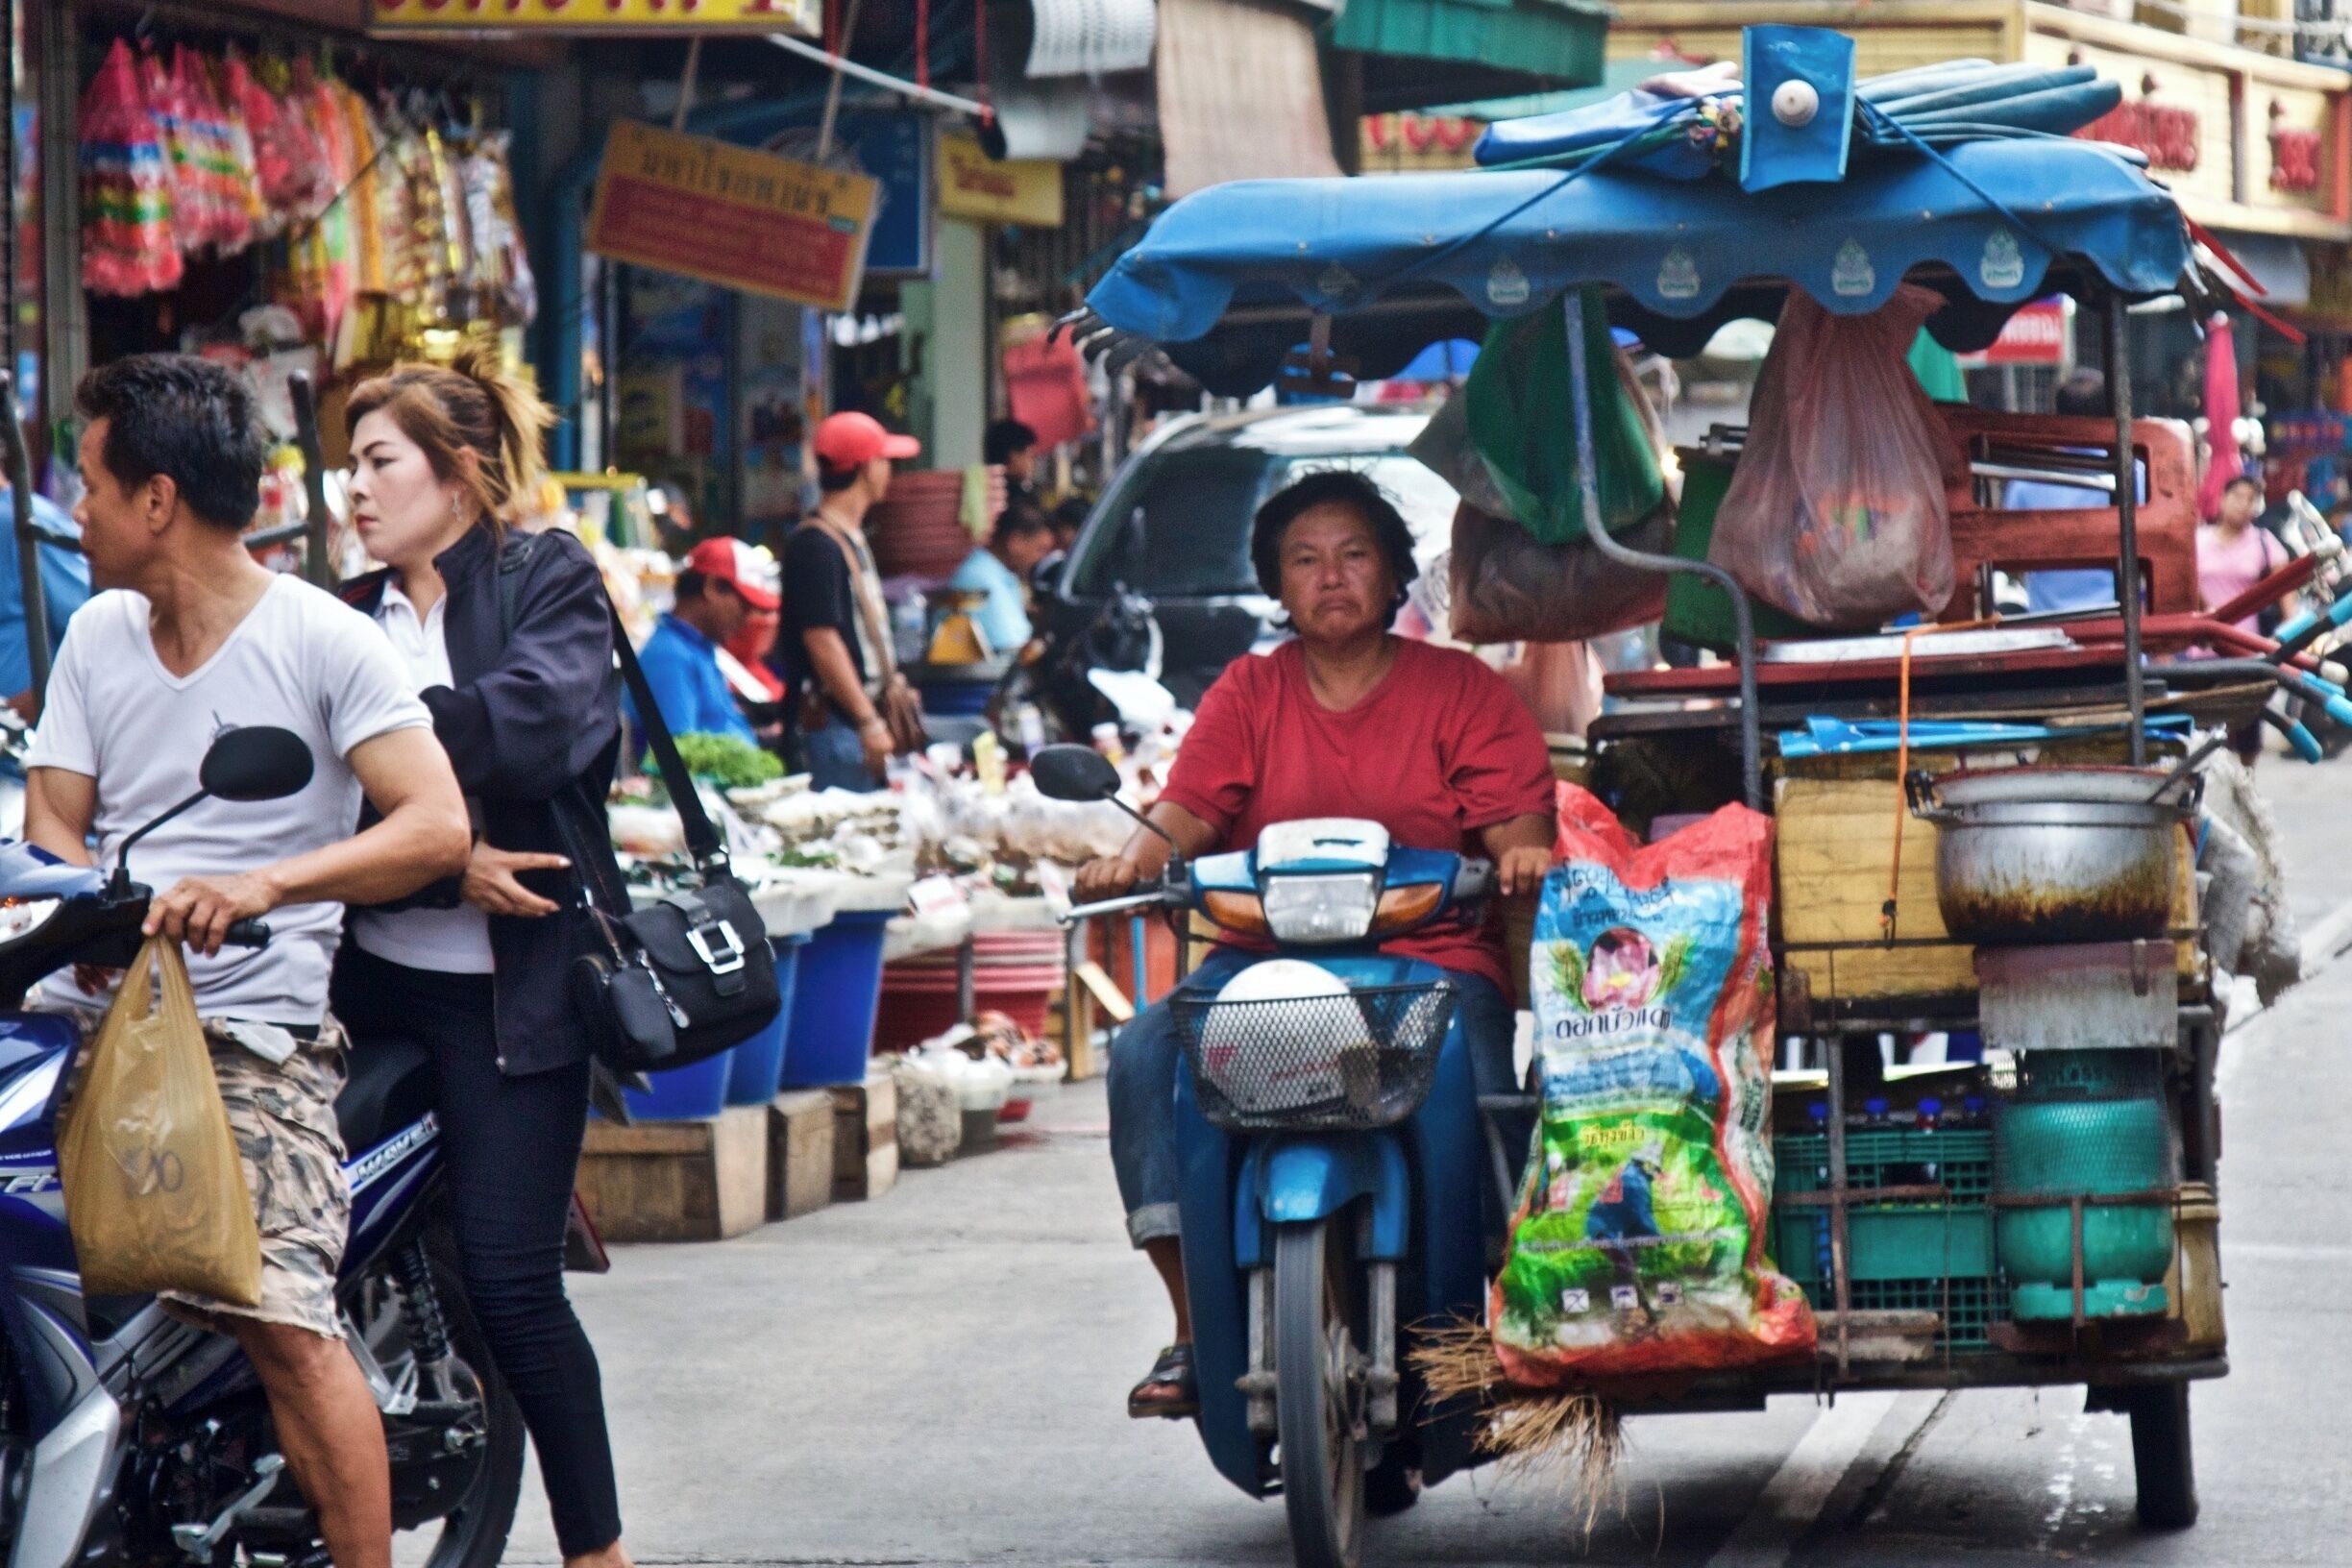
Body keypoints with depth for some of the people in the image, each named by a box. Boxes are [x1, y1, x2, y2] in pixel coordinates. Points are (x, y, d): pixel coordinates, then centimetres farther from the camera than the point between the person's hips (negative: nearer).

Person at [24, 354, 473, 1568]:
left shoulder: (324, 643, -3)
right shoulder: (97, 635, 16)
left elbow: (439, 827, -13)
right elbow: (52, 819, 11)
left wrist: (263, 885, -27)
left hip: (249, 1037, -5)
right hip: (83, 1010, 6)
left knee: (287, 1325, -19)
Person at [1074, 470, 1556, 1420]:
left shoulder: (1461, 690, 11)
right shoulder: (1249, 693, 16)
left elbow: (1515, 819, 0)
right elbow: (1190, 808, 3)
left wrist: (1523, 852, -24)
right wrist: (1132, 859, -19)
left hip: (1434, 958, -2)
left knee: (1471, 1089, -34)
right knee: (1147, 1052, -26)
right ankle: (1193, 1323, -23)